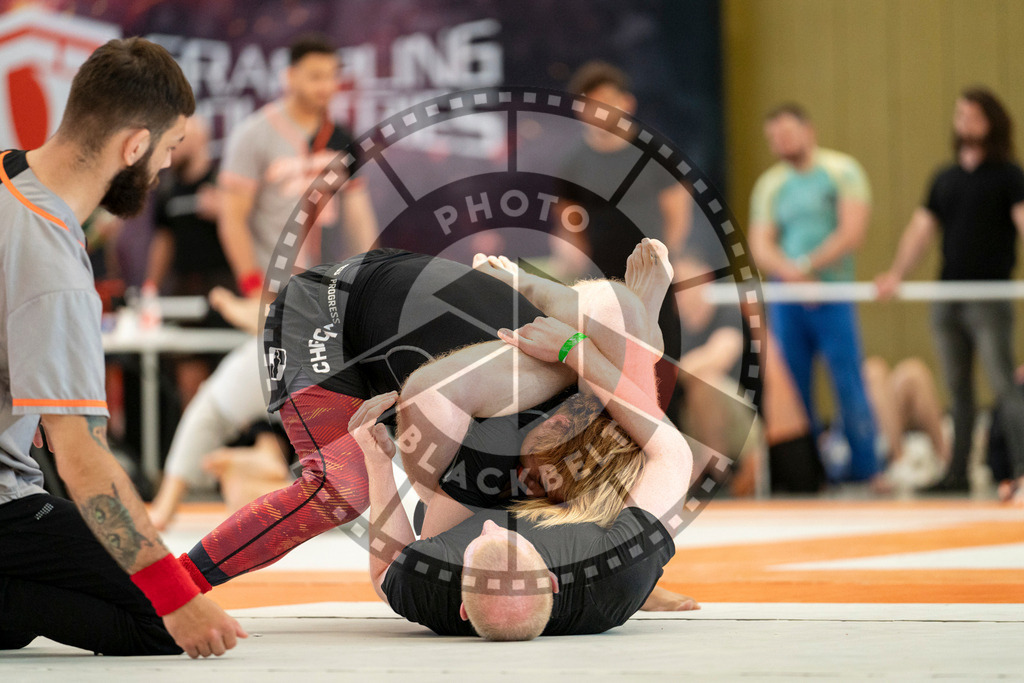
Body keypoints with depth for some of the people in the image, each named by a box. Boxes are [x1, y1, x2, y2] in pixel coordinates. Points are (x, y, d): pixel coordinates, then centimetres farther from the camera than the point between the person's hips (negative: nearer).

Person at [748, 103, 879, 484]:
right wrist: (789, 271, -15)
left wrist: (807, 265, -12)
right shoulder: (770, 185, 13)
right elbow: (760, 246, 5)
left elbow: (852, 233, -7)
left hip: (832, 295, -4)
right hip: (786, 300, 4)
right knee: (792, 389, 3)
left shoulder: (841, 172, 2)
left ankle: (865, 471, -4)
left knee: (848, 385, -8)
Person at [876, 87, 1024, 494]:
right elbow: (922, 227, 15)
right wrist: (897, 273, 1)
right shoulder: (945, 179, 17)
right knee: (958, 389, 8)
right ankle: (957, 473, 12)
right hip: (947, 295, 5)